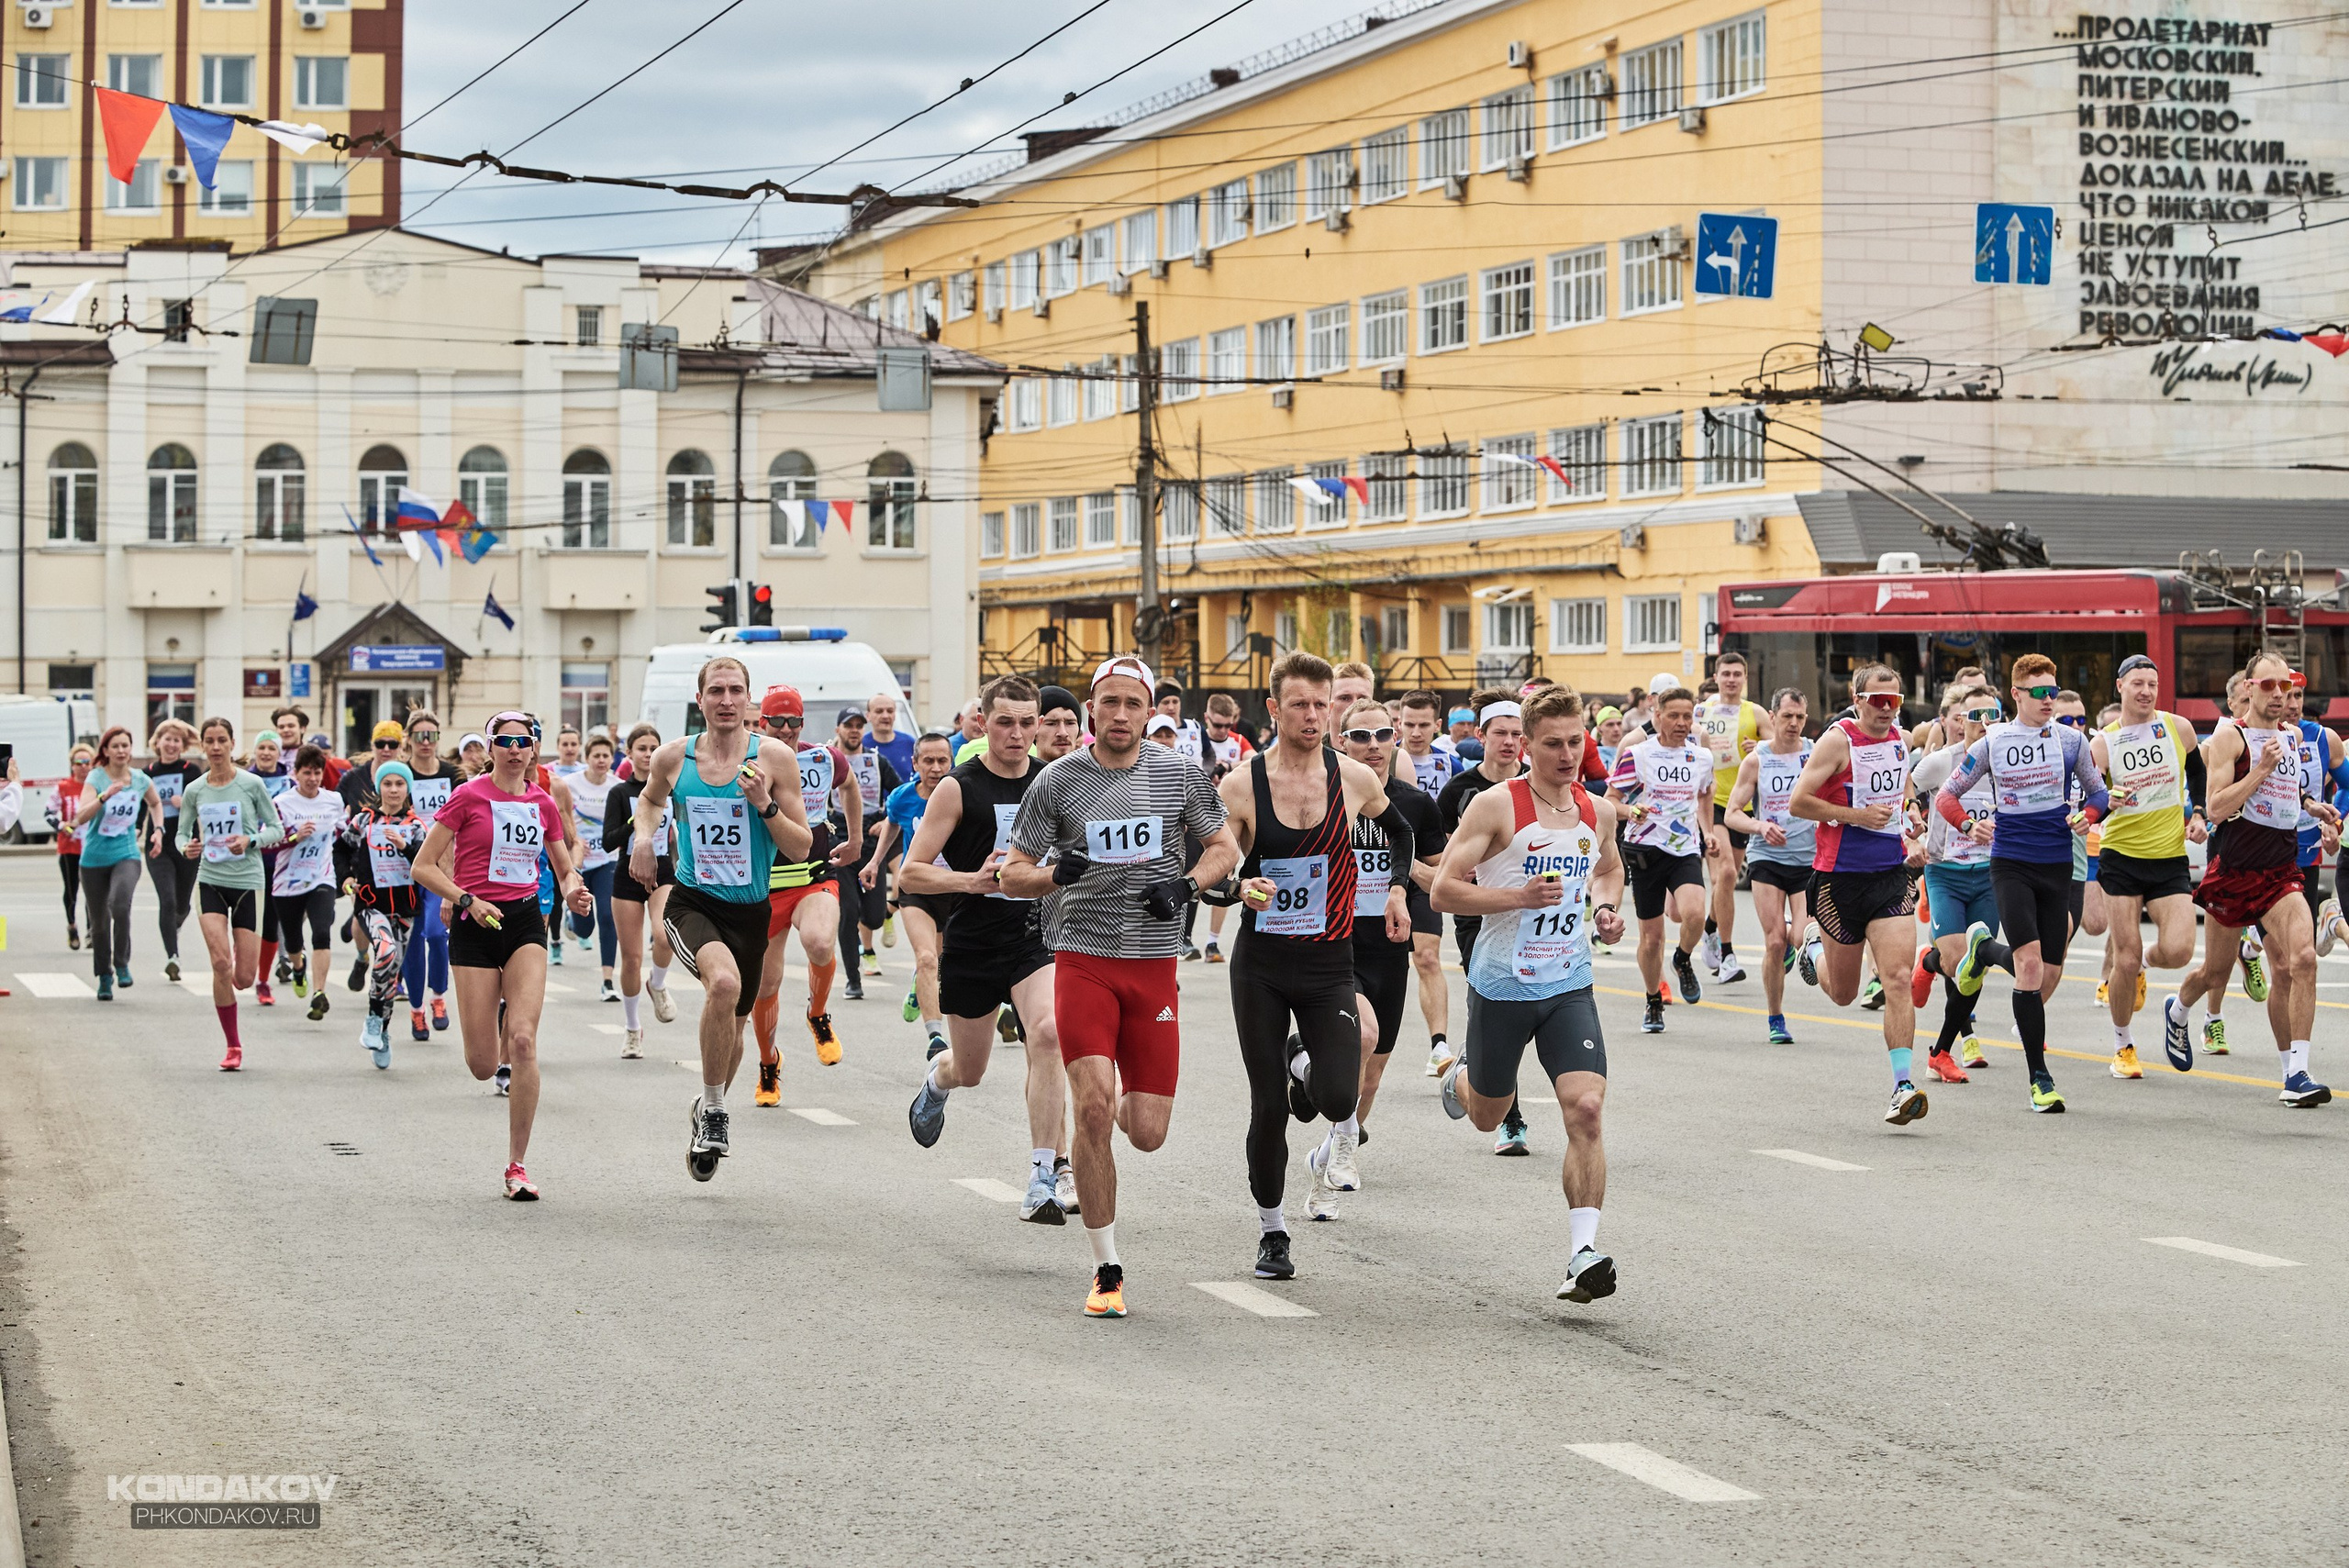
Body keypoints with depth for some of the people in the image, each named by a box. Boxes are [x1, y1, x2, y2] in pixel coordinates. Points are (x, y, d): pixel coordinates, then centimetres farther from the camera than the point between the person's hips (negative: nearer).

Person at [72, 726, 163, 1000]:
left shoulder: (141, 779, 1)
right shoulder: (96, 778, -9)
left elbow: (155, 803, 25)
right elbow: (81, 817, -23)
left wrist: (158, 828, 10)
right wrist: (105, 796, -35)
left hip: (126, 856, 0)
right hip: (95, 858, 0)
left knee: (120, 904, -28)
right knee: (99, 921, 7)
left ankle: (122, 964, -12)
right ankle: (104, 977, 24)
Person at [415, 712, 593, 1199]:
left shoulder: (543, 803, 8)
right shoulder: (469, 796, -3)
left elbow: (565, 870, 19)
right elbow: (424, 866, -3)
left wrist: (573, 891, -4)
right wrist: (467, 901, -16)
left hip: (525, 921, 2)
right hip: (475, 923, -2)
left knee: (524, 1041, -17)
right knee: (483, 1067, -3)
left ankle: (517, 1166, -10)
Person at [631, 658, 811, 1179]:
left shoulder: (773, 758, -6)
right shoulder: (673, 757, 0)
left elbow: (801, 848, -4)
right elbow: (650, 798, 25)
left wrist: (765, 805, -19)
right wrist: (643, 834, 4)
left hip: (749, 910, 1)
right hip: (692, 902, -1)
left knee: (732, 1026, 15)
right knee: (724, 981, -32)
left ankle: (710, 1111, 46)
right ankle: (713, 1110, -16)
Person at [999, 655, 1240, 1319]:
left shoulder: (1179, 775, 4)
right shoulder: (1057, 780, 0)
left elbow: (1224, 848, 15)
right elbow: (1012, 874, 3)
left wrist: (1186, 885, -5)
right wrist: (1055, 873, -19)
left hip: (1154, 962, 2)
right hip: (1083, 958, -2)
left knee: (1146, 1133, -1)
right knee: (1092, 1109, -16)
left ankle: (1123, 1105, 40)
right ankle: (1107, 1271, -5)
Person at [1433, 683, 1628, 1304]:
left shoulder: (1599, 811, 2)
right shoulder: (1497, 806, -14)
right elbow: (1444, 889, -14)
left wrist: (1607, 909, 3)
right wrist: (1521, 895, -25)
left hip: (1569, 986, 3)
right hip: (1502, 985, -3)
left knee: (1586, 1109, -17)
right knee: (1487, 1114, 17)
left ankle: (1582, 1254, -17)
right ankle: (1461, 1077, 56)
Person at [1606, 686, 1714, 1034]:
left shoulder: (1702, 757, 7)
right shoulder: (1637, 754, -4)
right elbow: (1610, 799, -2)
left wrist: (1708, 833, 14)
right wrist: (1631, 811, -23)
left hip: (1686, 851, 1)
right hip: (1646, 849, -1)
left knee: (1693, 915, -26)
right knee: (1651, 936, 3)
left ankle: (1683, 960, 8)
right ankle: (1653, 1003, 25)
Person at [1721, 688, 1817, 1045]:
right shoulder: (1756, 761, 2)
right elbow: (1731, 813, 2)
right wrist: (1760, 826, -17)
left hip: (1810, 858, 0)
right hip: (1768, 858, 0)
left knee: (1802, 940, -17)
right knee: (1774, 943, -5)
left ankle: (1801, 946, 23)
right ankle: (1775, 1019, 12)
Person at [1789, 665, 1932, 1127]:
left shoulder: (1901, 742, 9)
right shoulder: (1837, 741, -10)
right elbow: (1798, 802, -13)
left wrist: (1906, 839, 13)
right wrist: (1856, 815, -17)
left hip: (1891, 874, 4)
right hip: (1840, 876, -4)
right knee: (1843, 994, 10)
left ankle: (1903, 1084, -16)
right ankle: (1814, 951, 46)